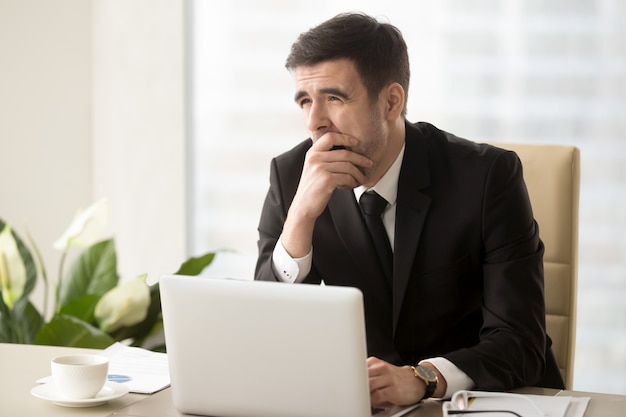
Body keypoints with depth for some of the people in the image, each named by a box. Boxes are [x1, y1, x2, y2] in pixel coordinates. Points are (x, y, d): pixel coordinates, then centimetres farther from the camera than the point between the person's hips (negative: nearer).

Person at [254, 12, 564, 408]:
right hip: (365, 402, 1)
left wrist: (421, 377, -35)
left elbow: (519, 343, -17)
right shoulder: (290, 176, -7)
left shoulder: (488, 176, -14)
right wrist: (300, 216, -24)